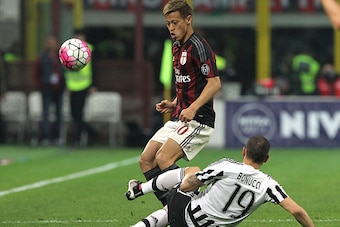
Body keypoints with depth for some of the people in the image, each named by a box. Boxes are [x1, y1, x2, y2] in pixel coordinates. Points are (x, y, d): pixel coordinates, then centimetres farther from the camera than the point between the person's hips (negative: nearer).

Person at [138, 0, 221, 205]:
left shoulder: (198, 47, -14)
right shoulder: (177, 47, 15)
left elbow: (215, 83, -21)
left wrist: (192, 108, -30)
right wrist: (173, 104, 11)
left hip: (197, 120, -10)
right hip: (179, 118, 10)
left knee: (163, 158, -23)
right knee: (146, 160, 4)